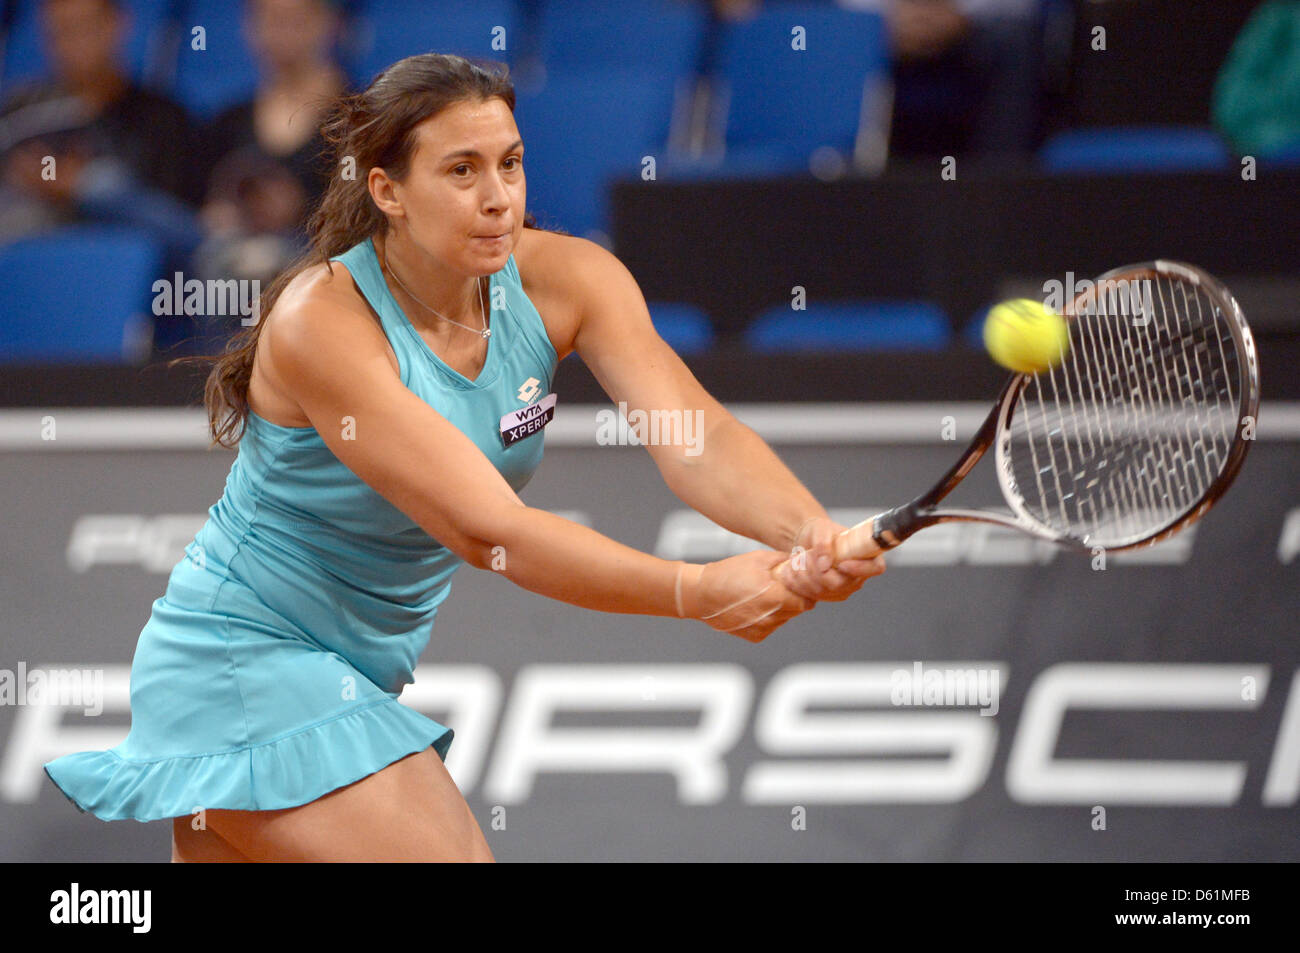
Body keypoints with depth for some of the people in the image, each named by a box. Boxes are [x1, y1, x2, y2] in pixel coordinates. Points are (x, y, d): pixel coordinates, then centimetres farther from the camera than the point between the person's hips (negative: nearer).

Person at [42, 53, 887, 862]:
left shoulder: (563, 281, -8)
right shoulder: (323, 323, -26)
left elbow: (695, 434, -21)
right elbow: (486, 530, -33)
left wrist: (810, 533, -42)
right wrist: (697, 591, -42)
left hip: (363, 669, 7)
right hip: (246, 665, -7)